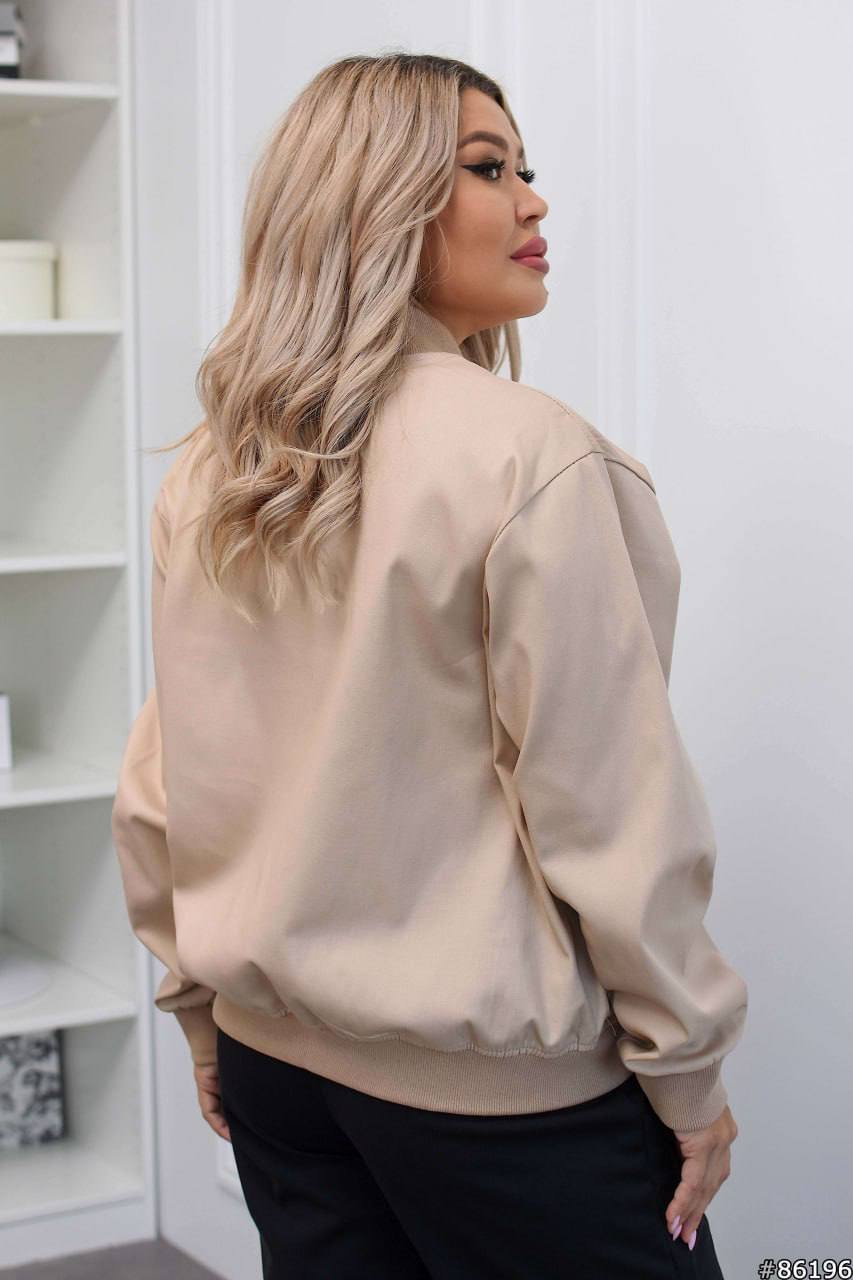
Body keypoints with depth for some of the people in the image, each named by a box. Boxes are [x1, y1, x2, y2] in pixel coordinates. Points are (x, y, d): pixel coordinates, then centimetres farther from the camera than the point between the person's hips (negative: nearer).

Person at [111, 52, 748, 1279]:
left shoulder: (200, 482, 2)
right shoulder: (528, 455, -17)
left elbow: (156, 796, 7)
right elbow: (608, 805, -16)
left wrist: (207, 1018, 18)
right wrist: (689, 1076, -7)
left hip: (270, 1055, 6)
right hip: (498, 1084, -6)